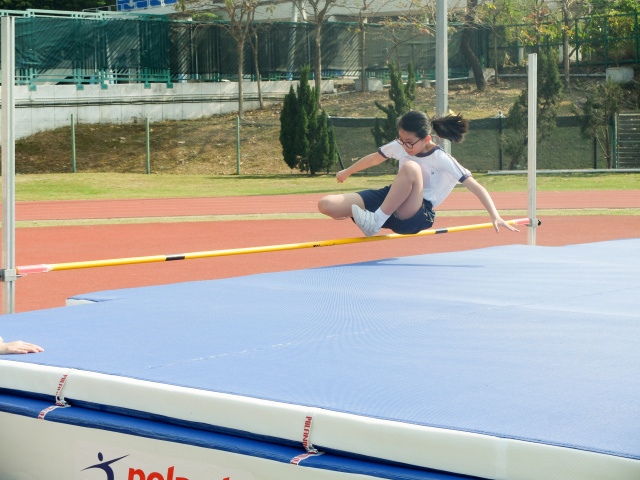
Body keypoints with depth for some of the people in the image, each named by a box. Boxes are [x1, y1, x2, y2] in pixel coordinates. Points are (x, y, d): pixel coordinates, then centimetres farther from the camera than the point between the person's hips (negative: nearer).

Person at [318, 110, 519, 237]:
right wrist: (347, 172, 40)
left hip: (415, 218, -6)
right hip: (389, 201, 6)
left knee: (410, 167, -37)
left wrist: (495, 217, -27)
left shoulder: (442, 160, -12)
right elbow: (374, 158, 24)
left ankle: (377, 221, -30)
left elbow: (476, 187, -16)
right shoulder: (399, 146, 4)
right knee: (325, 205, -14)